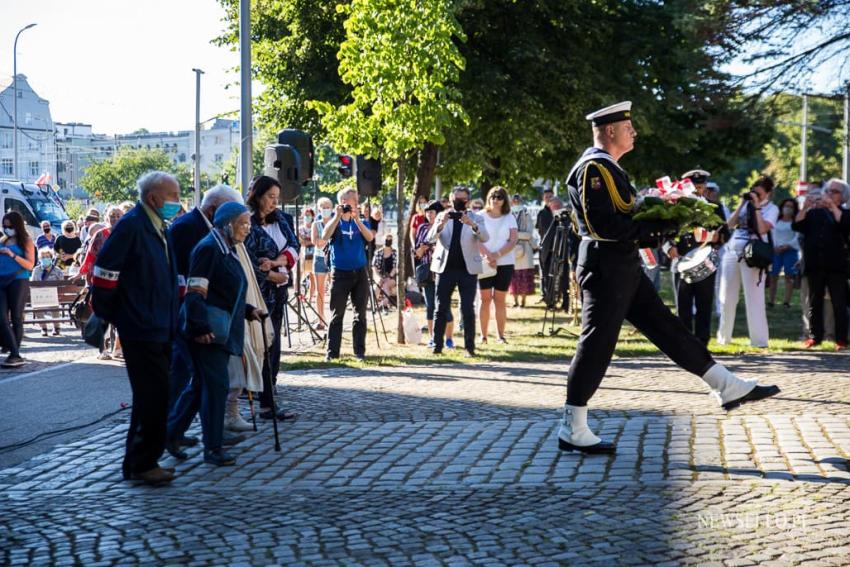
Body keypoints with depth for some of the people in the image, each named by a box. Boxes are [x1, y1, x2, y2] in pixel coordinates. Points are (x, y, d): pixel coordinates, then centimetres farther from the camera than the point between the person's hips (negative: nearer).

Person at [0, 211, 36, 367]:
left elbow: (30, 265, -6)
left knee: (16, 318, -1)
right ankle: (15, 354, -10)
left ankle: (15, 355, 4)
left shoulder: (26, 241, 2)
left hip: (19, 281, -5)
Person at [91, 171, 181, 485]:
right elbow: (104, 270, -16)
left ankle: (140, 461, 22)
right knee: (153, 396, -7)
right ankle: (141, 463, 3)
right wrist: (105, 314, -9)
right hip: (141, 329, -9)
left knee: (154, 396, 13)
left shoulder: (160, 228, 15)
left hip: (160, 328, 9)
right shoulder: (131, 225, -14)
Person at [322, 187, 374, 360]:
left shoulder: (360, 222, 10)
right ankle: (332, 352, -1)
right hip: (340, 273, -3)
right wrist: (338, 216, -19)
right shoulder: (334, 221, 3)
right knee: (336, 315, -3)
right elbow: (325, 236, -17)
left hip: (360, 273, 3)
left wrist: (357, 218, -18)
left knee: (360, 314, 3)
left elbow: (370, 237, -10)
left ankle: (360, 351, 9)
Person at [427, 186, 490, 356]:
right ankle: (437, 345, 5)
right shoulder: (442, 216, 9)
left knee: (468, 310, -3)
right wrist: (441, 224, -24)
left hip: (468, 269, -1)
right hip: (445, 268, 1)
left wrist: (472, 225, -29)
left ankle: (469, 346, 1)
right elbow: (430, 238, -5)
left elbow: (485, 238, -11)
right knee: (441, 309, 2)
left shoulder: (476, 218, 6)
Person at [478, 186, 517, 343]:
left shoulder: (509, 218, 7)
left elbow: (513, 241, -2)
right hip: (484, 263, 0)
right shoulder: (481, 216, 5)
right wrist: (487, 255, -18)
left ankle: (501, 335, 5)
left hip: (505, 263, 0)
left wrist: (497, 255, -15)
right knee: (485, 299, 0)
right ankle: (483, 335, 2)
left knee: (500, 300, 2)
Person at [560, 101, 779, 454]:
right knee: (596, 346, -5)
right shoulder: (593, 167, -14)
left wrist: (658, 229, 6)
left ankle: (728, 388, 14)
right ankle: (572, 431, 1)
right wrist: (657, 228, -18)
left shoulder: (609, 168, 18)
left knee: (666, 327, 11)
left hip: (624, 269, 10)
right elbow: (604, 224, -23)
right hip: (605, 268, -10)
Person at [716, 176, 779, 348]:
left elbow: (762, 229, -16)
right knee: (727, 297, 10)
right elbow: (730, 224, 7)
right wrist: (742, 204, 0)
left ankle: (759, 340, -4)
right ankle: (723, 337, 21)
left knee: (754, 299, -7)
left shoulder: (771, 208, 0)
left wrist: (756, 207, -12)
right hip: (732, 251, 5)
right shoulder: (747, 204, 15)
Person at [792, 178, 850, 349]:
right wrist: (805, 208, -11)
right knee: (814, 303, 6)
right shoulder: (814, 213, 14)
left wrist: (832, 205, -17)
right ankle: (815, 337, 13)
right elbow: (796, 226, 1)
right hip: (815, 265, 3)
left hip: (836, 266, -3)